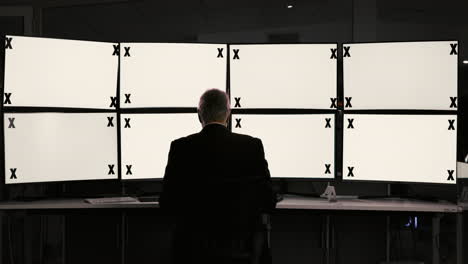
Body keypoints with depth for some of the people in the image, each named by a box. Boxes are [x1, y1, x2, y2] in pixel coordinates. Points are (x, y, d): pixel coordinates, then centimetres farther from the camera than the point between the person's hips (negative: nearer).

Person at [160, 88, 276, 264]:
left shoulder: (181, 148, -9)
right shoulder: (253, 146, -8)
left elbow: (167, 203, -5)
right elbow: (268, 202, -4)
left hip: (194, 248, 0)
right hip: (240, 246, 0)